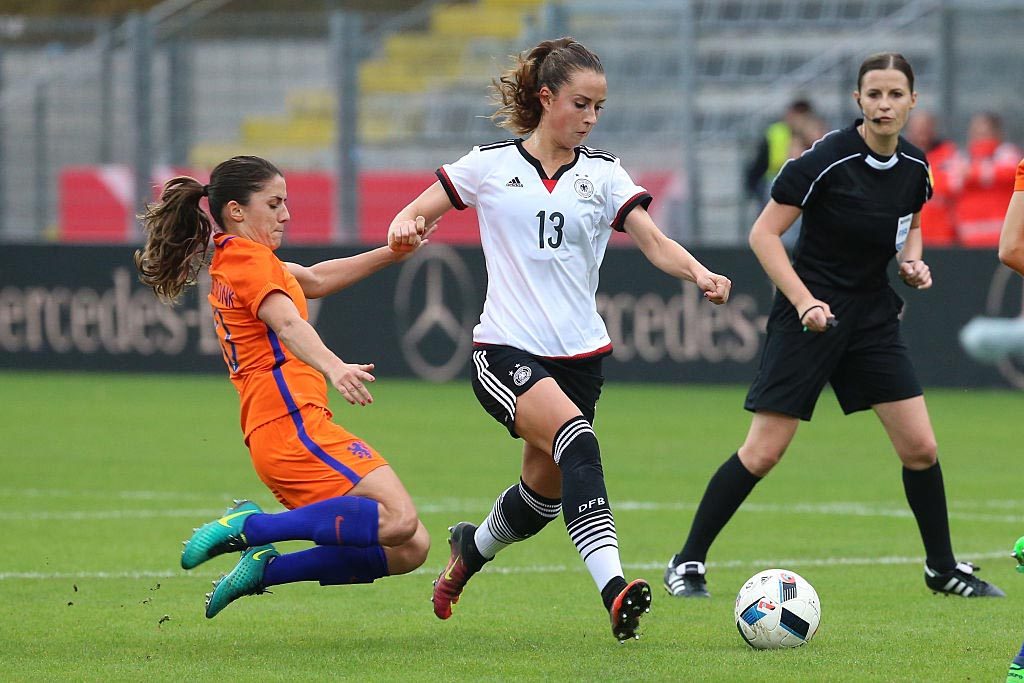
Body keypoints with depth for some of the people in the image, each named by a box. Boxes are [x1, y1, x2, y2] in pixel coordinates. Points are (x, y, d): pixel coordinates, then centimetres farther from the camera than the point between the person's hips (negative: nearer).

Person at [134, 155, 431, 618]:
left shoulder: (230, 263, 26)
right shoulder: (250, 258, -3)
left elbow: (315, 280, 40)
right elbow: (287, 323, -23)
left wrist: (391, 253, 33)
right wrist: (333, 367, -40)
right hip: (293, 423, -10)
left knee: (409, 550, 6)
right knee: (398, 519, -26)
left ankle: (265, 568, 3)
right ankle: (250, 527, -19)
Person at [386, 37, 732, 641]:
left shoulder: (603, 173, 7)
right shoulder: (490, 165, 3)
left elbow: (655, 242, -4)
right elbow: (413, 216, 9)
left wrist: (700, 274, -24)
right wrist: (404, 228, -16)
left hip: (580, 355, 4)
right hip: (506, 353, -4)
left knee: (544, 493, 10)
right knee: (578, 441, -30)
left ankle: (471, 547, 45)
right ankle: (612, 587, -42)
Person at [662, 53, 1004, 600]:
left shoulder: (914, 168, 1)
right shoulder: (826, 159, -17)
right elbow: (764, 233, -13)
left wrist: (912, 261, 0)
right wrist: (804, 301, -22)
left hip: (873, 316, 6)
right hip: (812, 314, -6)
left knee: (920, 447, 1)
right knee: (763, 452, -8)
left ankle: (942, 568, 18)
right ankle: (687, 564, 4)